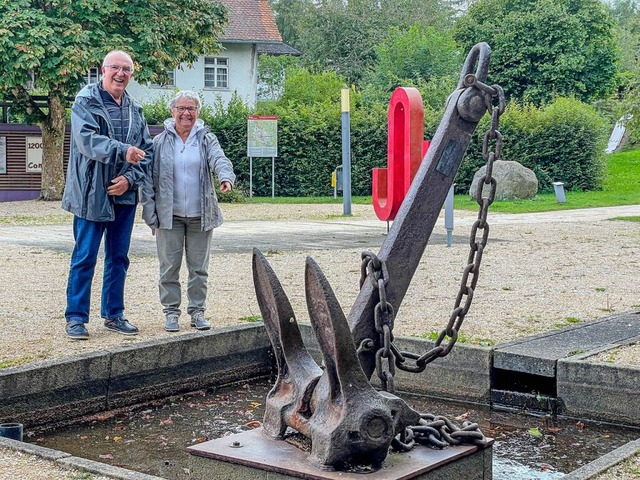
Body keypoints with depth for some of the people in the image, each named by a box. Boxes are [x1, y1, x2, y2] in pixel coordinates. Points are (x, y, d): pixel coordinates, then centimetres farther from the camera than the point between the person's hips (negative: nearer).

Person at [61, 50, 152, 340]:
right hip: (92, 194, -6)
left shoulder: (135, 109, 12)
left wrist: (130, 178, -7)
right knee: (85, 257, -2)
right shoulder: (86, 102, -5)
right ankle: (75, 317, 6)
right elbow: (87, 139, -21)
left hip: (125, 194, 6)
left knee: (119, 258, 11)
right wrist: (122, 151, -34)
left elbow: (146, 151, 9)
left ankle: (113, 314, 22)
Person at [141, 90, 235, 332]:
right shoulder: (160, 142, 3)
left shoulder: (207, 139, 5)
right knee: (169, 267, 3)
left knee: (199, 267, 7)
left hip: (200, 216, 1)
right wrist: (151, 214, -4)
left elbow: (219, 160, -14)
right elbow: (149, 180, 2)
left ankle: (197, 310, 18)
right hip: (169, 216, -1)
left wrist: (226, 177, -37)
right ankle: (171, 312, 14)